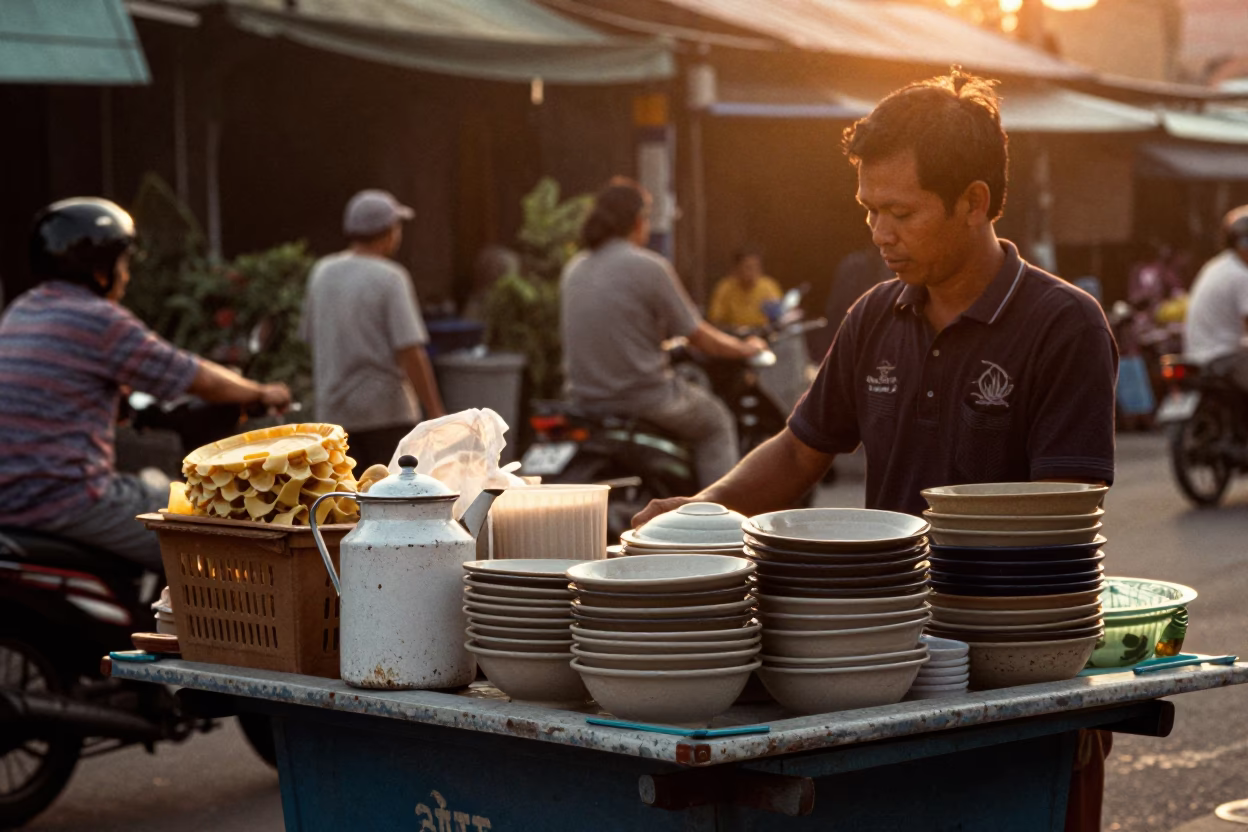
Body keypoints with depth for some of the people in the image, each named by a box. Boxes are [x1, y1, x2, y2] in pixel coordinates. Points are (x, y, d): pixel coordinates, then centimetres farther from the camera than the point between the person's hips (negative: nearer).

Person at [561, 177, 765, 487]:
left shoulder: (574, 269, 6)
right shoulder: (648, 267, -14)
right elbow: (701, 338, -8)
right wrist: (746, 348, 10)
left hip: (584, 400, 7)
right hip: (644, 398, -6)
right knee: (716, 422, 20)